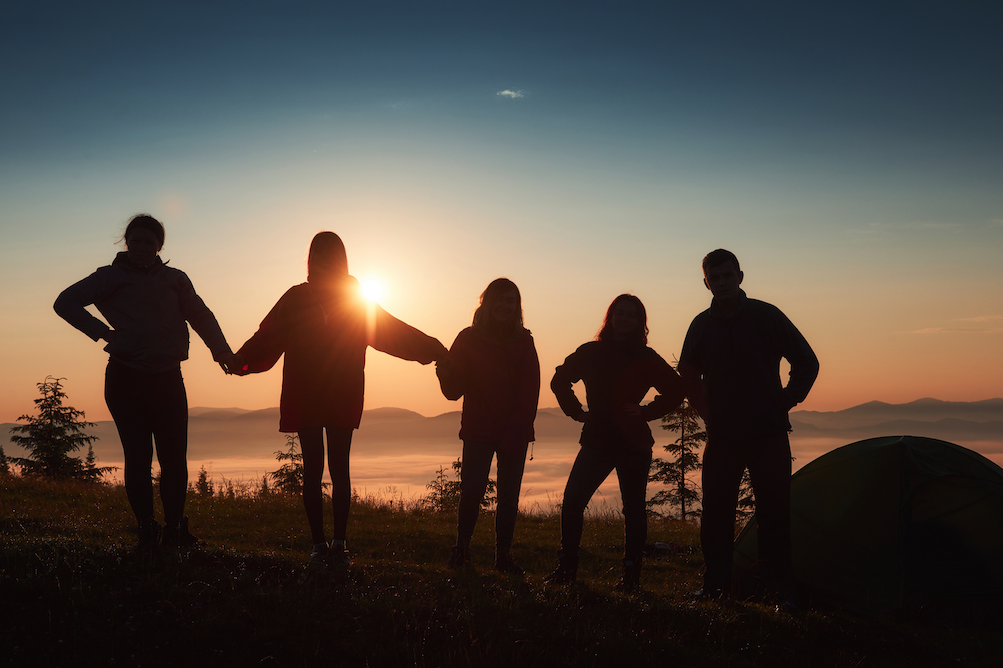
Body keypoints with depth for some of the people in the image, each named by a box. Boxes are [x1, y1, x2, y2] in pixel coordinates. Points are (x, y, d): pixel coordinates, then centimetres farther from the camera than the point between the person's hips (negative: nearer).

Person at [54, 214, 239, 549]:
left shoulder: (174, 279, 16)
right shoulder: (110, 277, 9)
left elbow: (201, 316, 15)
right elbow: (65, 302, 7)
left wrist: (222, 350, -2)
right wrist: (102, 332, -5)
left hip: (167, 379, 2)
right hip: (126, 378, -1)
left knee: (174, 458, -3)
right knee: (137, 456, -2)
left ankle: (174, 529, 7)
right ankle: (146, 531, 6)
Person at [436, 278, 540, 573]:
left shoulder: (524, 342, 6)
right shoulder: (469, 339, 2)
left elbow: (530, 393, -1)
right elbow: (454, 391, -3)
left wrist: (515, 433, -12)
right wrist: (447, 375, -26)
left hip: (516, 433, 2)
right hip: (478, 430, -2)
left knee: (509, 496, 3)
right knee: (472, 490, -12)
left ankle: (503, 555, 12)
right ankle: (461, 549, 5)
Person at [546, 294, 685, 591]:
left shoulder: (645, 358, 1)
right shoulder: (591, 352, 7)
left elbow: (676, 390, 1)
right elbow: (560, 380, 20)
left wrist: (646, 411, -5)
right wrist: (576, 411, 10)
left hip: (633, 445, -2)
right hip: (596, 441, 2)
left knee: (633, 510, 2)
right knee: (572, 502, -6)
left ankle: (631, 575, 11)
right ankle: (566, 568, 7)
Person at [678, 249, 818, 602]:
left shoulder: (766, 316, -3)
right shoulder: (702, 325, 6)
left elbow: (807, 362, 4)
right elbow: (689, 374, 22)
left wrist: (786, 401, -1)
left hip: (769, 434, -3)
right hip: (721, 436, 3)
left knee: (773, 512, -3)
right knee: (716, 513, 2)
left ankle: (782, 587, 3)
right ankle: (715, 583, 13)